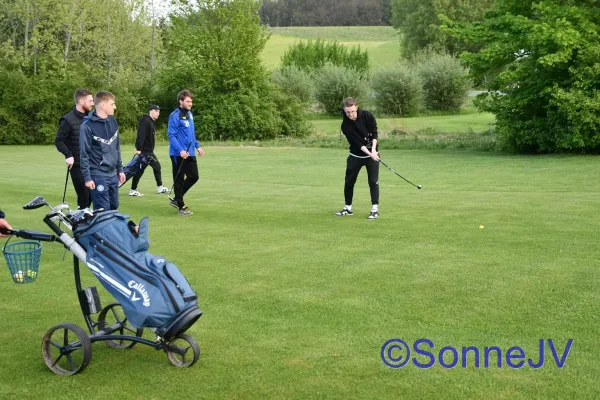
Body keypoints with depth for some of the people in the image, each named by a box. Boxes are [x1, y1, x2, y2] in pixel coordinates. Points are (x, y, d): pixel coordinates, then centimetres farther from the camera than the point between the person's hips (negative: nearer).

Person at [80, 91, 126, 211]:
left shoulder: (113, 122, 8)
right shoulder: (88, 126, -13)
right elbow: (84, 154, -11)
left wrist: (120, 169, 16)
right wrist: (87, 177, -13)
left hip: (113, 174, 7)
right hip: (98, 175, -7)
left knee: (113, 207, 13)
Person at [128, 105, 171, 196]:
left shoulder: (151, 122, 16)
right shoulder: (145, 121, -16)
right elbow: (141, 135, -25)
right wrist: (138, 148, -30)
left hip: (149, 151, 10)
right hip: (144, 151, -10)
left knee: (157, 166, 15)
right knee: (140, 170, -4)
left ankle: (160, 187, 24)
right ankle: (133, 190, 5)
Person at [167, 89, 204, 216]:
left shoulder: (189, 114, 12)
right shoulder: (175, 116, -14)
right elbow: (171, 135, -18)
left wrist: (197, 146, 14)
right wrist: (180, 150, -26)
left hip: (190, 153, 8)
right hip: (178, 154, -8)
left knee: (193, 177, 13)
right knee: (179, 180, 2)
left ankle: (176, 199, 25)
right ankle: (181, 206, 11)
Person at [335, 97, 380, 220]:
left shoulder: (367, 115, -14)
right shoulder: (345, 125, -16)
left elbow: (374, 132, -9)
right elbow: (356, 142, -20)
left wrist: (373, 150, -20)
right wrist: (369, 153, -30)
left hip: (372, 153, -1)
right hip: (355, 155, 1)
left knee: (373, 181, -7)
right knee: (349, 182, 5)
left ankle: (375, 209, -4)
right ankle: (348, 208, 20)